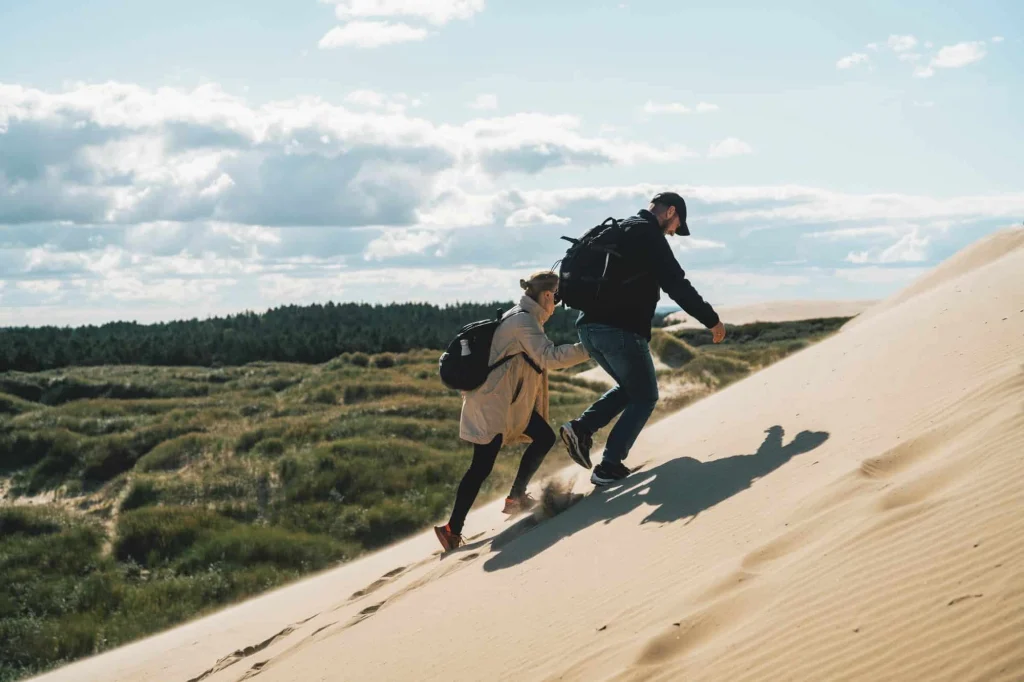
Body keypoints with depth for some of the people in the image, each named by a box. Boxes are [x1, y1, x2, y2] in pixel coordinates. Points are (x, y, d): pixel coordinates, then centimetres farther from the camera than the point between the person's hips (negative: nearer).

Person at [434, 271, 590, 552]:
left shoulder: (521, 317, 13)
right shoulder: (524, 321, -18)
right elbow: (548, 357, -28)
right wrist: (588, 349, -25)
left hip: (512, 400, 10)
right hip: (492, 402, -10)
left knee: (544, 438, 9)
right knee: (482, 467, -11)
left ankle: (516, 497, 15)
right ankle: (452, 529, -9)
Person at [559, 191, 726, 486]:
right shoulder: (648, 234, -6)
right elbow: (677, 285, -11)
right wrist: (712, 320, -2)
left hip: (589, 326, 8)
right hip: (620, 330, -8)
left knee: (630, 388, 25)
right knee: (644, 397, 8)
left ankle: (581, 428, 5)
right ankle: (609, 467, 0)